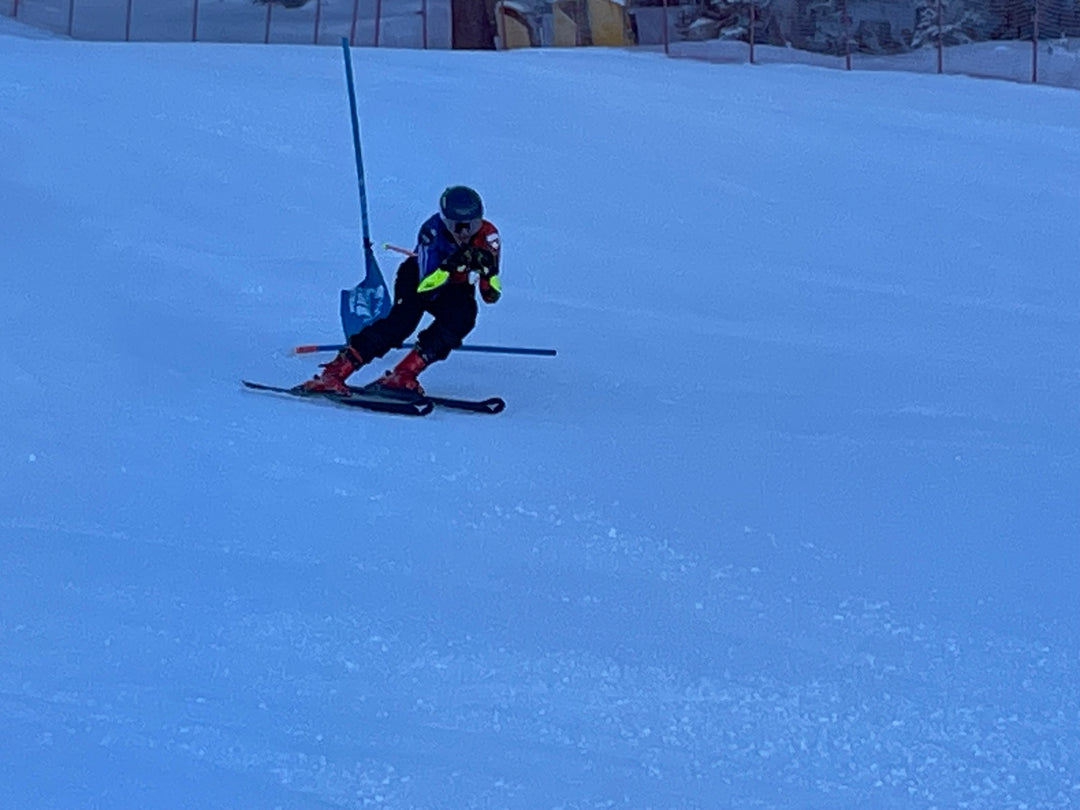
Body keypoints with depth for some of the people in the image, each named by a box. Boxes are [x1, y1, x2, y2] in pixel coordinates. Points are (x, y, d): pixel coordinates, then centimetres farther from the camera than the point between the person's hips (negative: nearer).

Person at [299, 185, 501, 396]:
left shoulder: (488, 235, -21)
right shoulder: (432, 231, -30)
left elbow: (491, 296, -18)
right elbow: (425, 287, -36)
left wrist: (487, 268, -37)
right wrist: (450, 265, -49)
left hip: (455, 288, 3)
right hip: (417, 278, -3)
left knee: (464, 316, -30)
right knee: (403, 318, -31)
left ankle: (403, 374, -29)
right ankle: (333, 373, -35)